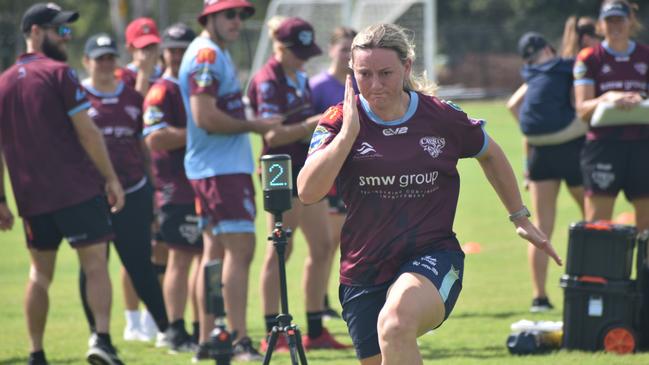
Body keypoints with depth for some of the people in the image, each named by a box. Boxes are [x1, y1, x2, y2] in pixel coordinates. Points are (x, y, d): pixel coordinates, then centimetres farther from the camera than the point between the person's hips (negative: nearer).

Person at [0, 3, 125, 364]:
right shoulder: (59, 73, -5)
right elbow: (86, 132, -10)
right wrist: (111, 178, -5)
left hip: (31, 196, 5)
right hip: (77, 189, -5)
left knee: (40, 272, 13)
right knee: (95, 264, -4)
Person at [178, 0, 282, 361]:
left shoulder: (219, 54, 19)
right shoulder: (206, 55, -13)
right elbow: (205, 117, -21)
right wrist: (255, 126, -13)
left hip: (230, 166, 11)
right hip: (221, 168, -11)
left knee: (215, 251, 11)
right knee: (241, 249, -13)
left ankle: (207, 343, 14)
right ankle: (241, 341, -15)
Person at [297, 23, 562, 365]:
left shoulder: (443, 118, -2)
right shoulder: (339, 121, -3)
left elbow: (490, 154, 19)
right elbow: (307, 192, -17)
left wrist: (520, 218, 22)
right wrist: (348, 131, -20)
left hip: (433, 259, -3)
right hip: (363, 270, 3)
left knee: (394, 326, -36)